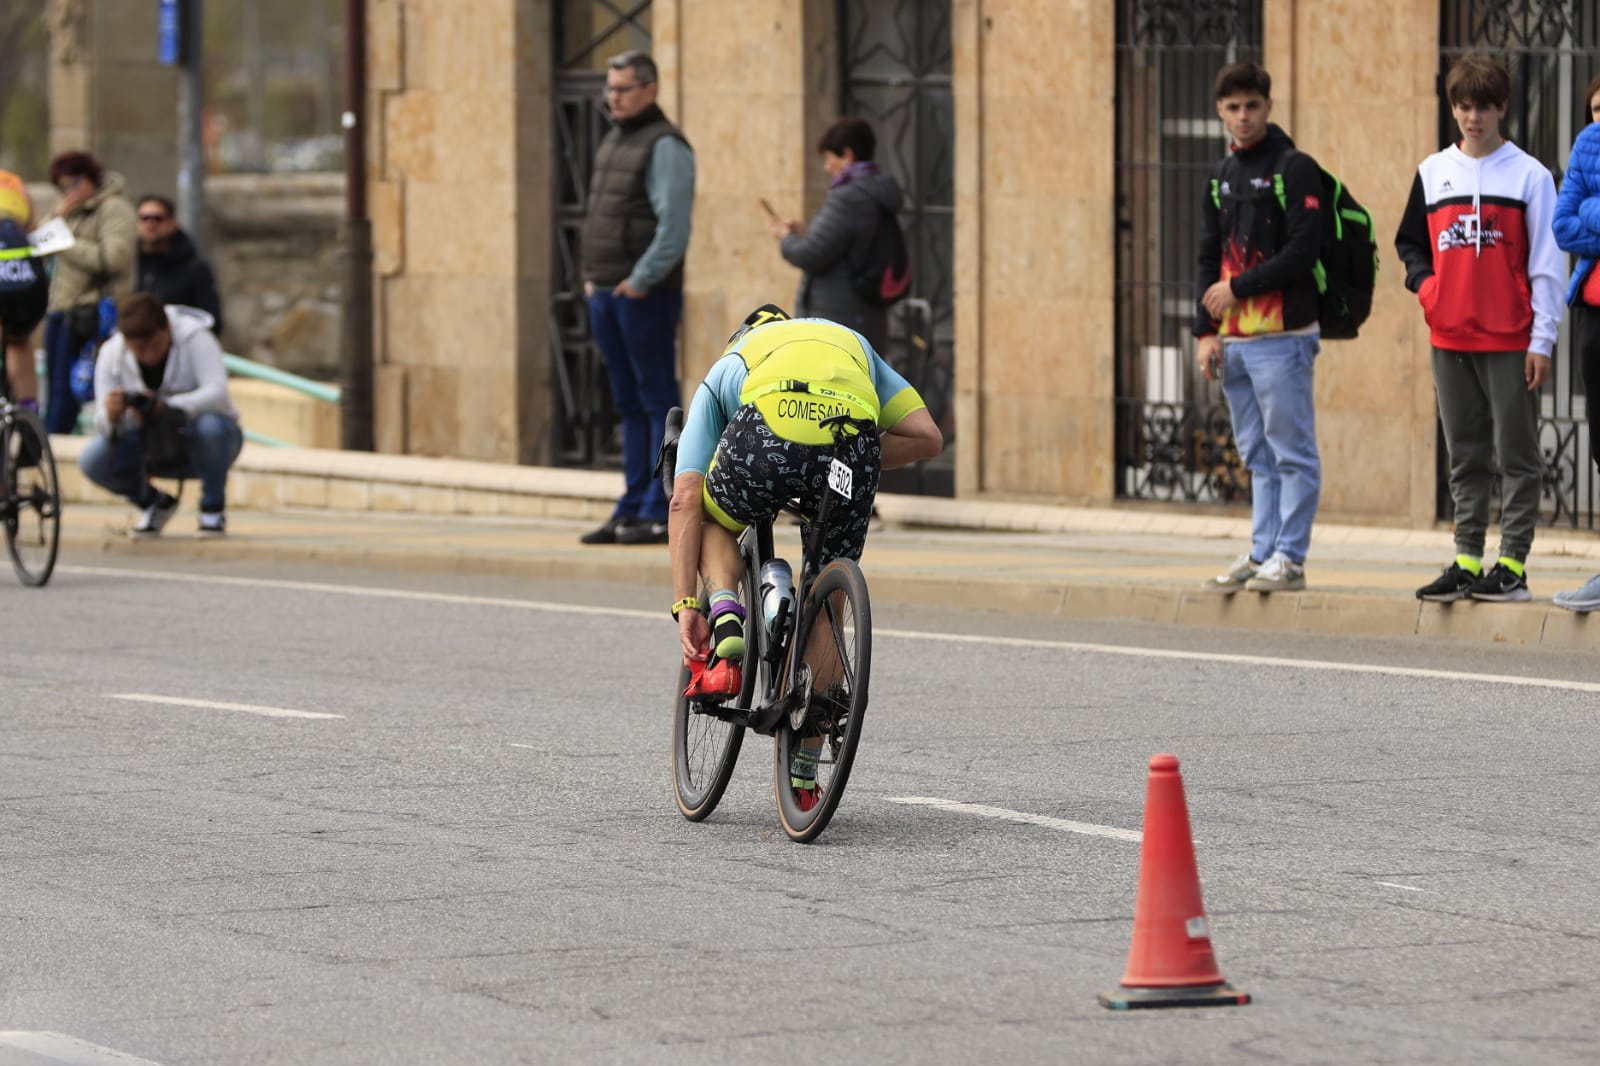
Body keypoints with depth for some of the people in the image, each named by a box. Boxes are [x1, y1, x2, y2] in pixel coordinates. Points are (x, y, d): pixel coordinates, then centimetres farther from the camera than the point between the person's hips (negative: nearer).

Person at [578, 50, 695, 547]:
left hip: (645, 296, -9)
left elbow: (674, 226, -18)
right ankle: (632, 510, 12)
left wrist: (640, 281, -18)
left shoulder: (665, 146, -10)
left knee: (657, 402, -6)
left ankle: (659, 514, -7)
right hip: (606, 295, 9)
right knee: (630, 405, 10)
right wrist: (592, 278, 14)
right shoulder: (612, 143, 17)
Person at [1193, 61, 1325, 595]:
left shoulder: (1295, 170, -6)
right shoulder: (1222, 178, 16)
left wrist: (1239, 288, -11)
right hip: (1234, 339, 8)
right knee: (1257, 455, 12)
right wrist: (1206, 330, 8)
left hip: (1282, 335, -8)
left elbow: (1303, 251, -14)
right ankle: (1261, 552, 16)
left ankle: (1289, 557, -2)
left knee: (1291, 451, -4)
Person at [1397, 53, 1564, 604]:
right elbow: (1410, 241, 21)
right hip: (1449, 336, 4)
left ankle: (1512, 564, 1)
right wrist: (1423, 283, 0)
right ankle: (1467, 560, 14)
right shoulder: (1433, 172, 11)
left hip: (1510, 340, -4)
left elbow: (1546, 263, -4)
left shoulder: (1529, 175, -2)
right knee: (1466, 456, 10)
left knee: (1517, 453, -1)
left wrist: (1542, 339, -8)